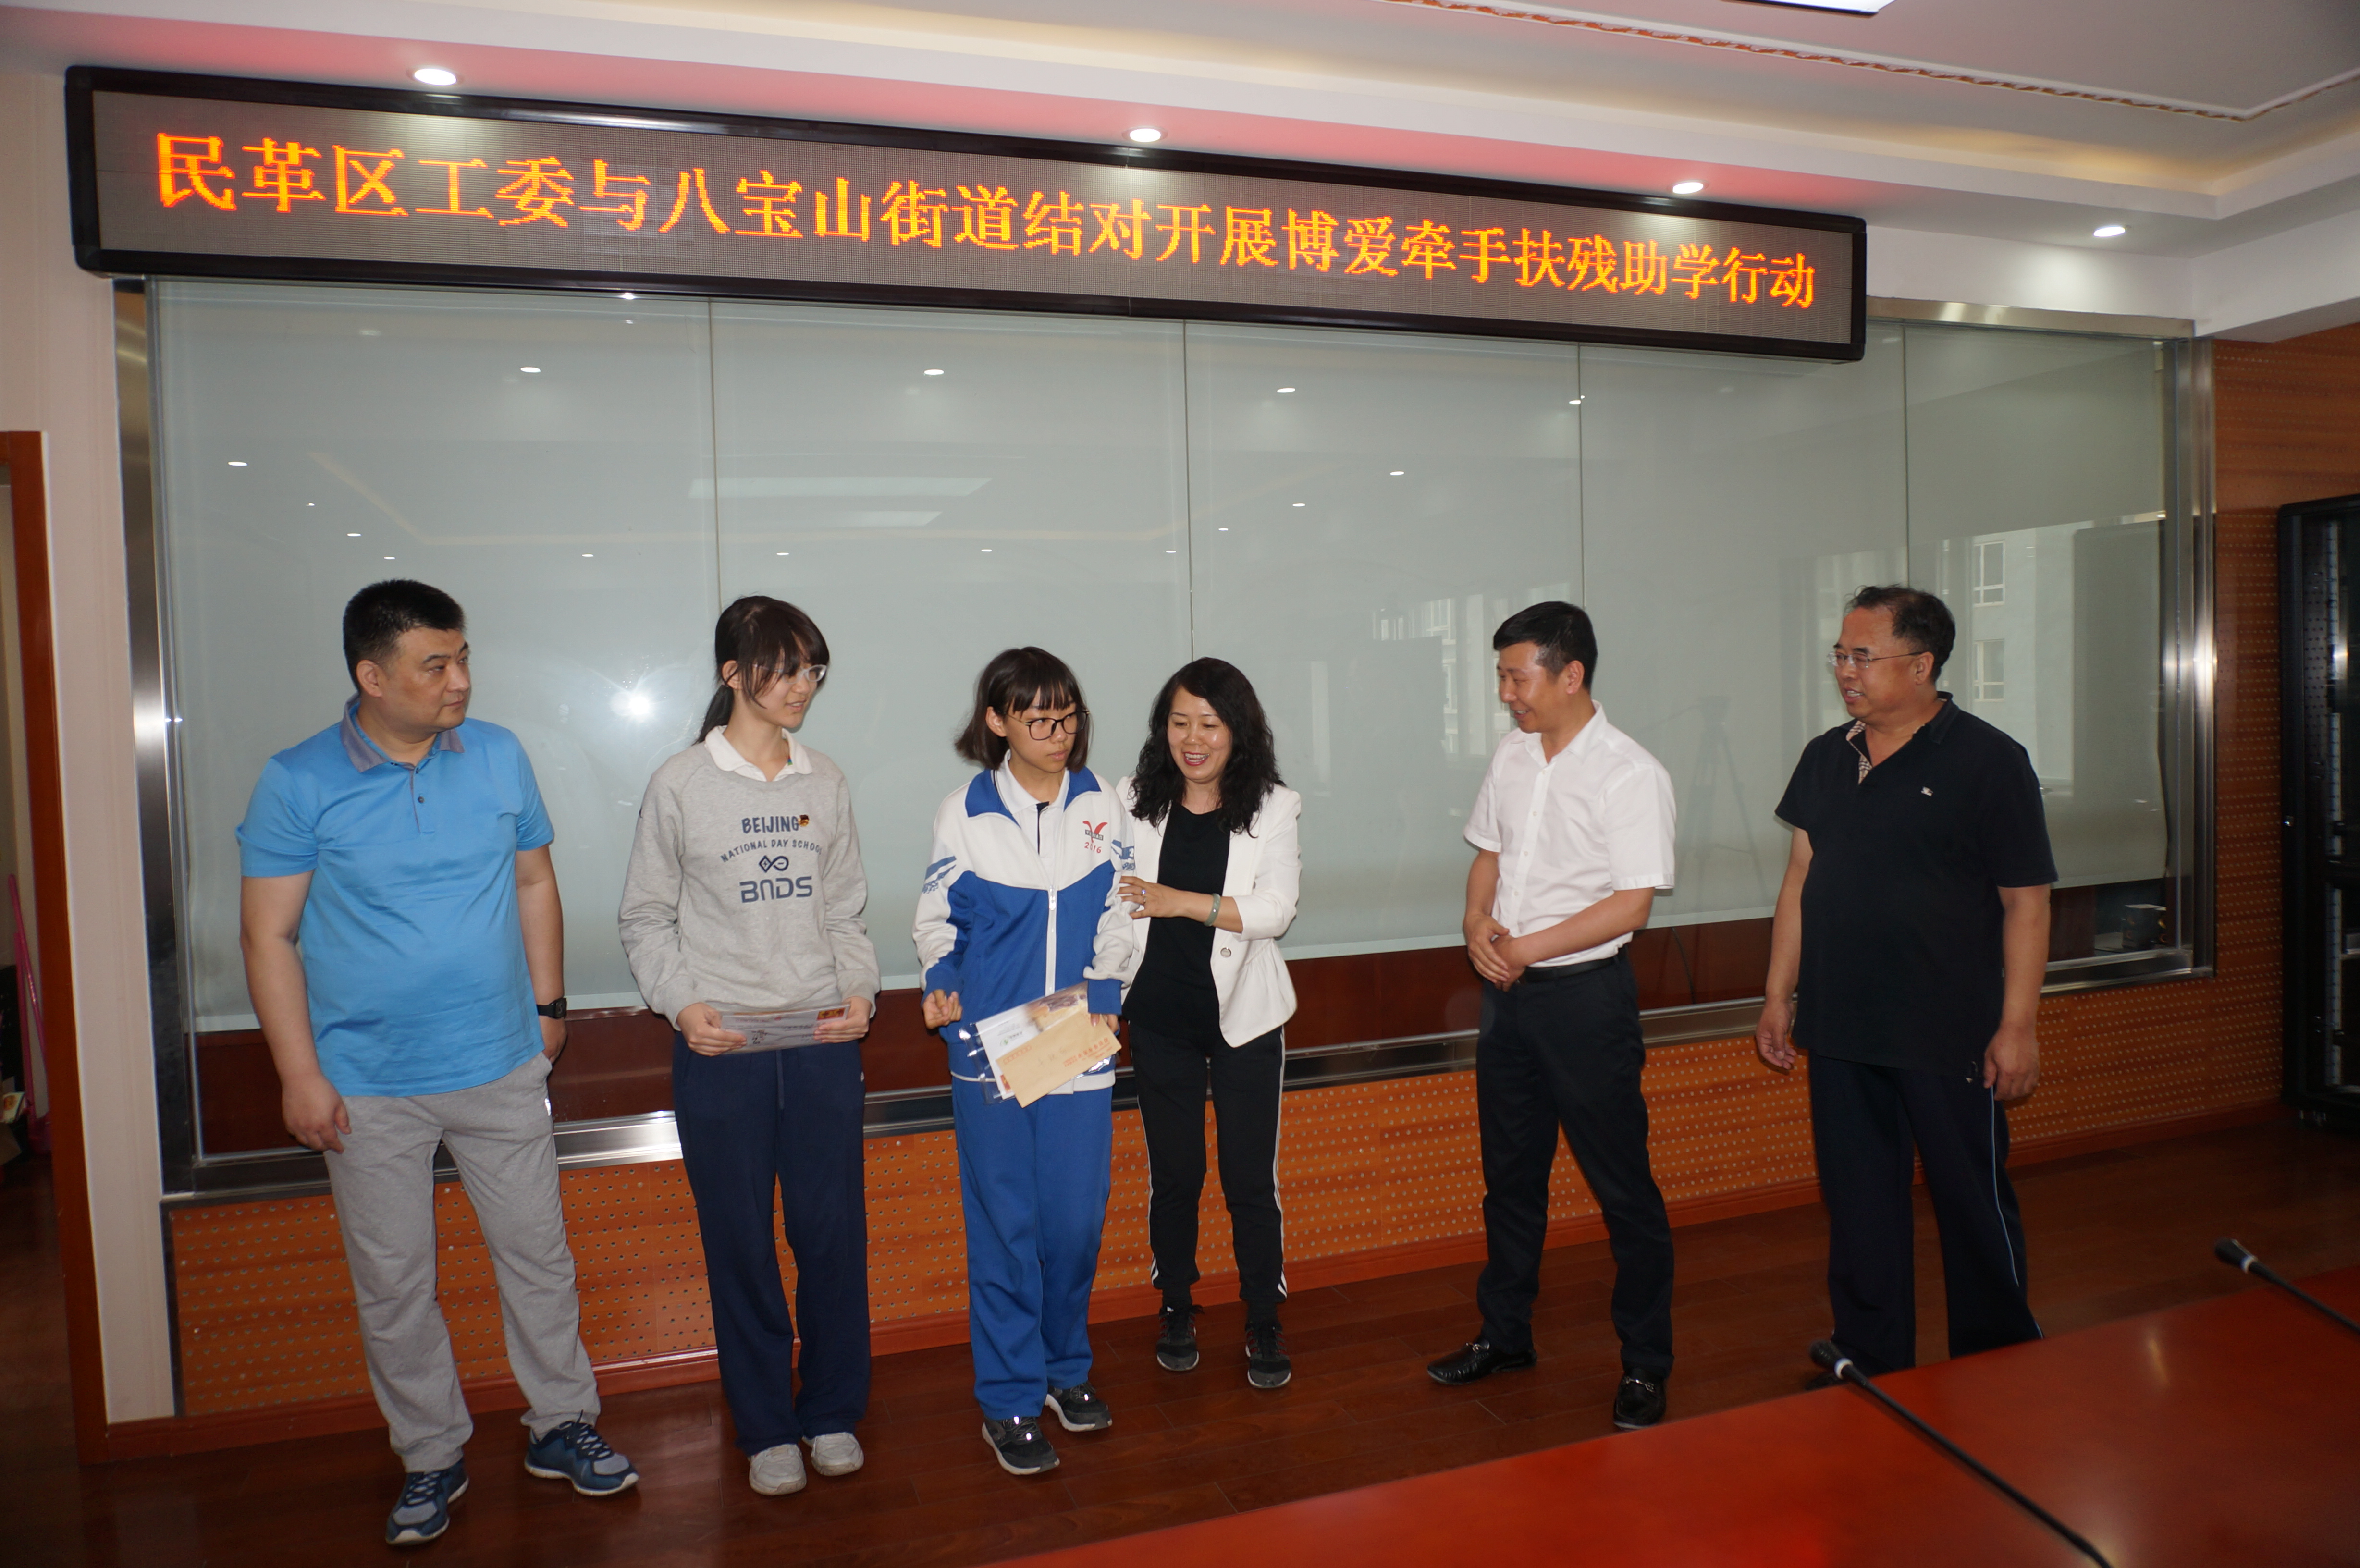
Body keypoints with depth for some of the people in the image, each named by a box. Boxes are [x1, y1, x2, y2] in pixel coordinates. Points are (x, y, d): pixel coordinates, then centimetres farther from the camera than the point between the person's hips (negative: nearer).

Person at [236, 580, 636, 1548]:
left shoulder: (499, 756, 0)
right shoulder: (298, 782, -8)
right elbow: (268, 936, -6)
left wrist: (547, 1003, 8)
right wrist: (299, 1075, -9)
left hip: (503, 1069, 2)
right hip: (369, 1087, -2)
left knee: (539, 1257, 11)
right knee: (393, 1285, 11)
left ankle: (560, 1426, 29)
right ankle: (431, 1457, 29)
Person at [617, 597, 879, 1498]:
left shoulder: (825, 783, 7)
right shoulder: (680, 786, -2)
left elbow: (845, 911, 11)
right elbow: (646, 920, 2)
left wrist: (858, 989, -6)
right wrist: (683, 1005, -13)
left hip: (824, 1044, 2)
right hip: (720, 1049, -2)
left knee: (834, 1230, 7)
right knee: (741, 1242, 8)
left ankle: (833, 1411, 27)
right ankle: (766, 1428, 25)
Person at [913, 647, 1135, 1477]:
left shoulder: (1099, 806, 2)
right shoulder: (964, 813, -4)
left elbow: (1117, 917, 8)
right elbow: (936, 919, 5)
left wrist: (1105, 997, -5)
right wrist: (942, 985, -13)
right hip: (990, 1047, -2)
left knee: (1078, 1219, 8)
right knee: (1004, 1227, 4)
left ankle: (1066, 1368, 31)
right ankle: (1010, 1400, 19)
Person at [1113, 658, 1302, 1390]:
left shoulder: (1271, 809, -6)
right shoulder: (1135, 802, -1)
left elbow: (1276, 910, -15)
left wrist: (1181, 901, -22)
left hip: (1243, 1014, -1)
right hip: (1160, 1014, 2)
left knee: (1251, 1178, 5)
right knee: (1173, 1172, 14)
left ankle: (1265, 1324, 22)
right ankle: (1176, 1309, 33)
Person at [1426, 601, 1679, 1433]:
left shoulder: (1631, 774, -13)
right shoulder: (1511, 759, 7)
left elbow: (1630, 904, -17)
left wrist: (1527, 948, -17)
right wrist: (1478, 925, -3)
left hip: (1586, 992, -6)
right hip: (1507, 990, 7)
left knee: (1622, 1183, 4)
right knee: (1510, 1173, 17)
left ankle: (1645, 1364, 20)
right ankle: (1506, 1333, 33)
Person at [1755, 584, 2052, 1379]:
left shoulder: (1988, 760, -8)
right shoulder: (1827, 757, 8)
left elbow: (2025, 902, -7)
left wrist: (2018, 1025, -10)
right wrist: (1779, 995, 10)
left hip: (1949, 1041, -4)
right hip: (1840, 1031, 5)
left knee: (1973, 1205, 10)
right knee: (1857, 1208, 13)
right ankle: (1871, 1365, 28)